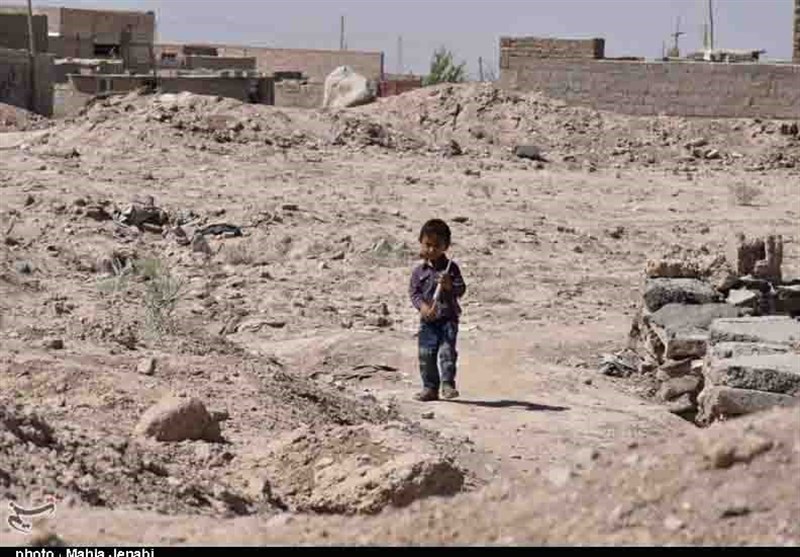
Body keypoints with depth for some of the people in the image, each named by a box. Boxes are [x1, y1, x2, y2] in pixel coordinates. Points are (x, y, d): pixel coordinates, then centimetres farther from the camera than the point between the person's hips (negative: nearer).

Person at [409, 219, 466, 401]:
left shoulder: (451, 268, 2)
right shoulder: (419, 271, 5)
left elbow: (461, 289, -2)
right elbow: (414, 292, 2)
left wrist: (449, 285, -23)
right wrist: (422, 306, -16)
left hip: (448, 318, -2)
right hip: (428, 320, 2)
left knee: (447, 351, -13)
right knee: (426, 354, 2)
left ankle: (447, 384, -9)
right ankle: (430, 388, 11)